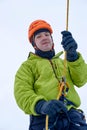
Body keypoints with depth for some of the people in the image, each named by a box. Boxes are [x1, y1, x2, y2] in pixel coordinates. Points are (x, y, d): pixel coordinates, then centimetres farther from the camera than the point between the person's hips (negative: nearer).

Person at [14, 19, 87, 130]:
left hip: (72, 114, 2)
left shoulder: (64, 62, 31)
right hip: (44, 117, -2)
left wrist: (73, 55, -7)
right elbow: (22, 93, 3)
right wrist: (41, 105, -18)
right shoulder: (28, 65, 20)